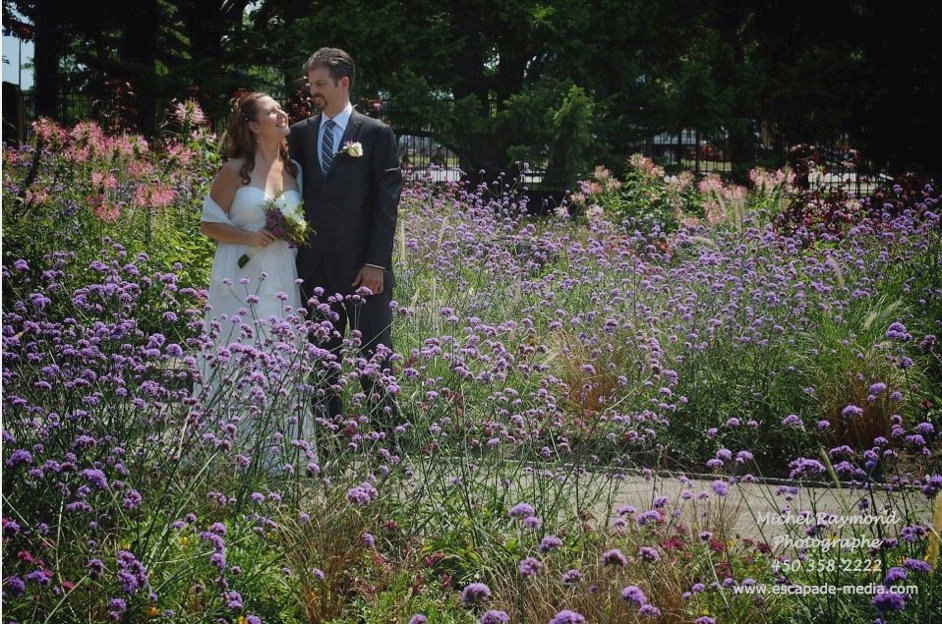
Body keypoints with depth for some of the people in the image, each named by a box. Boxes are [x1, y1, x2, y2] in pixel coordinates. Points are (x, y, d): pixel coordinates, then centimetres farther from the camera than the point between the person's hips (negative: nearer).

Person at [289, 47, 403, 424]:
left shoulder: (376, 134, -1)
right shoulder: (300, 133, 11)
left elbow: (387, 202, -5)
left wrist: (376, 263, -11)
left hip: (362, 267, -4)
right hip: (314, 266, 4)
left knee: (375, 357, 0)